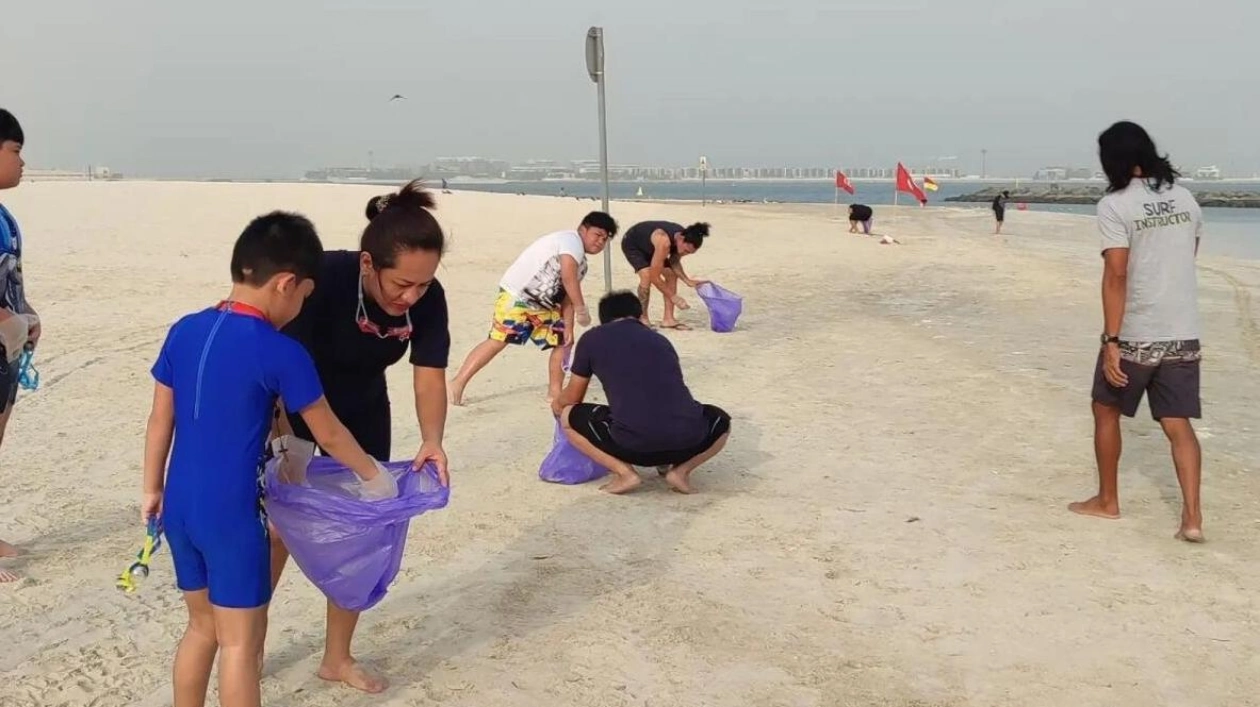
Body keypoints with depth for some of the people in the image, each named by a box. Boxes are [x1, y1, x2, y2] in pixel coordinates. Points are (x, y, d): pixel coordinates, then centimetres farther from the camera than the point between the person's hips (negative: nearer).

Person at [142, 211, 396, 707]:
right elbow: (329, 434, -4)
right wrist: (375, 477, 12)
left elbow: (160, 420, 9)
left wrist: (152, 489, 21)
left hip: (180, 507, 7)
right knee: (241, 641, 6)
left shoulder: (184, 331, 2)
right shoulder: (281, 353, -15)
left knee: (203, 625, 22)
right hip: (231, 514, -6)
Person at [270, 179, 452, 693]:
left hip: (363, 414, 4)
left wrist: (432, 441, -37)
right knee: (279, 527, 4)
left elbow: (428, 377, -20)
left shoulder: (429, 300, -24)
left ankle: (338, 657, 25)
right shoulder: (325, 278, -36)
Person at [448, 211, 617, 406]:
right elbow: (568, 277, -28)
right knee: (497, 341, -13)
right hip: (516, 296, -10)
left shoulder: (581, 264, 15)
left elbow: (567, 296, 13)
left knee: (563, 341, 7)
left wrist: (568, 328, 3)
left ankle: (554, 392, 15)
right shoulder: (571, 240, -14)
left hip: (542, 306, 10)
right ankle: (458, 383, -7)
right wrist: (581, 309, -24)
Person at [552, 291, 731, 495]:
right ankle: (681, 469, 11)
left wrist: (557, 404, 52)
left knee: (569, 417, 22)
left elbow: (571, 399, 27)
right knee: (720, 421, 36)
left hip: (634, 444, -3)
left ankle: (625, 472, 6)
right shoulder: (661, 340, 26)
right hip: (687, 440, 3)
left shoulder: (592, 339, 16)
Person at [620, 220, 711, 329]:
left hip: (649, 246, 8)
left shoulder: (684, 239, -20)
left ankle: (668, 319, 0)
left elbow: (674, 262, -2)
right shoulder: (664, 242, -43)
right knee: (647, 276, -28)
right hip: (632, 244, -8)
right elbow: (654, 277, -39)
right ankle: (643, 319, -14)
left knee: (672, 275, -4)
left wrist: (687, 281, -16)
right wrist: (674, 297, -31)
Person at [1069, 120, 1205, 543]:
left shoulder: (1115, 205, -11)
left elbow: (1116, 276, -17)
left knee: (1106, 411, 15)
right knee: (1178, 425, 5)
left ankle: (1107, 501, 24)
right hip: (1182, 334, 5)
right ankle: (1192, 517, -3)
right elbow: (1185, 261, 18)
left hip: (1135, 334, -5)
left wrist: (1111, 341, -18)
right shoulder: (1184, 198, 8)